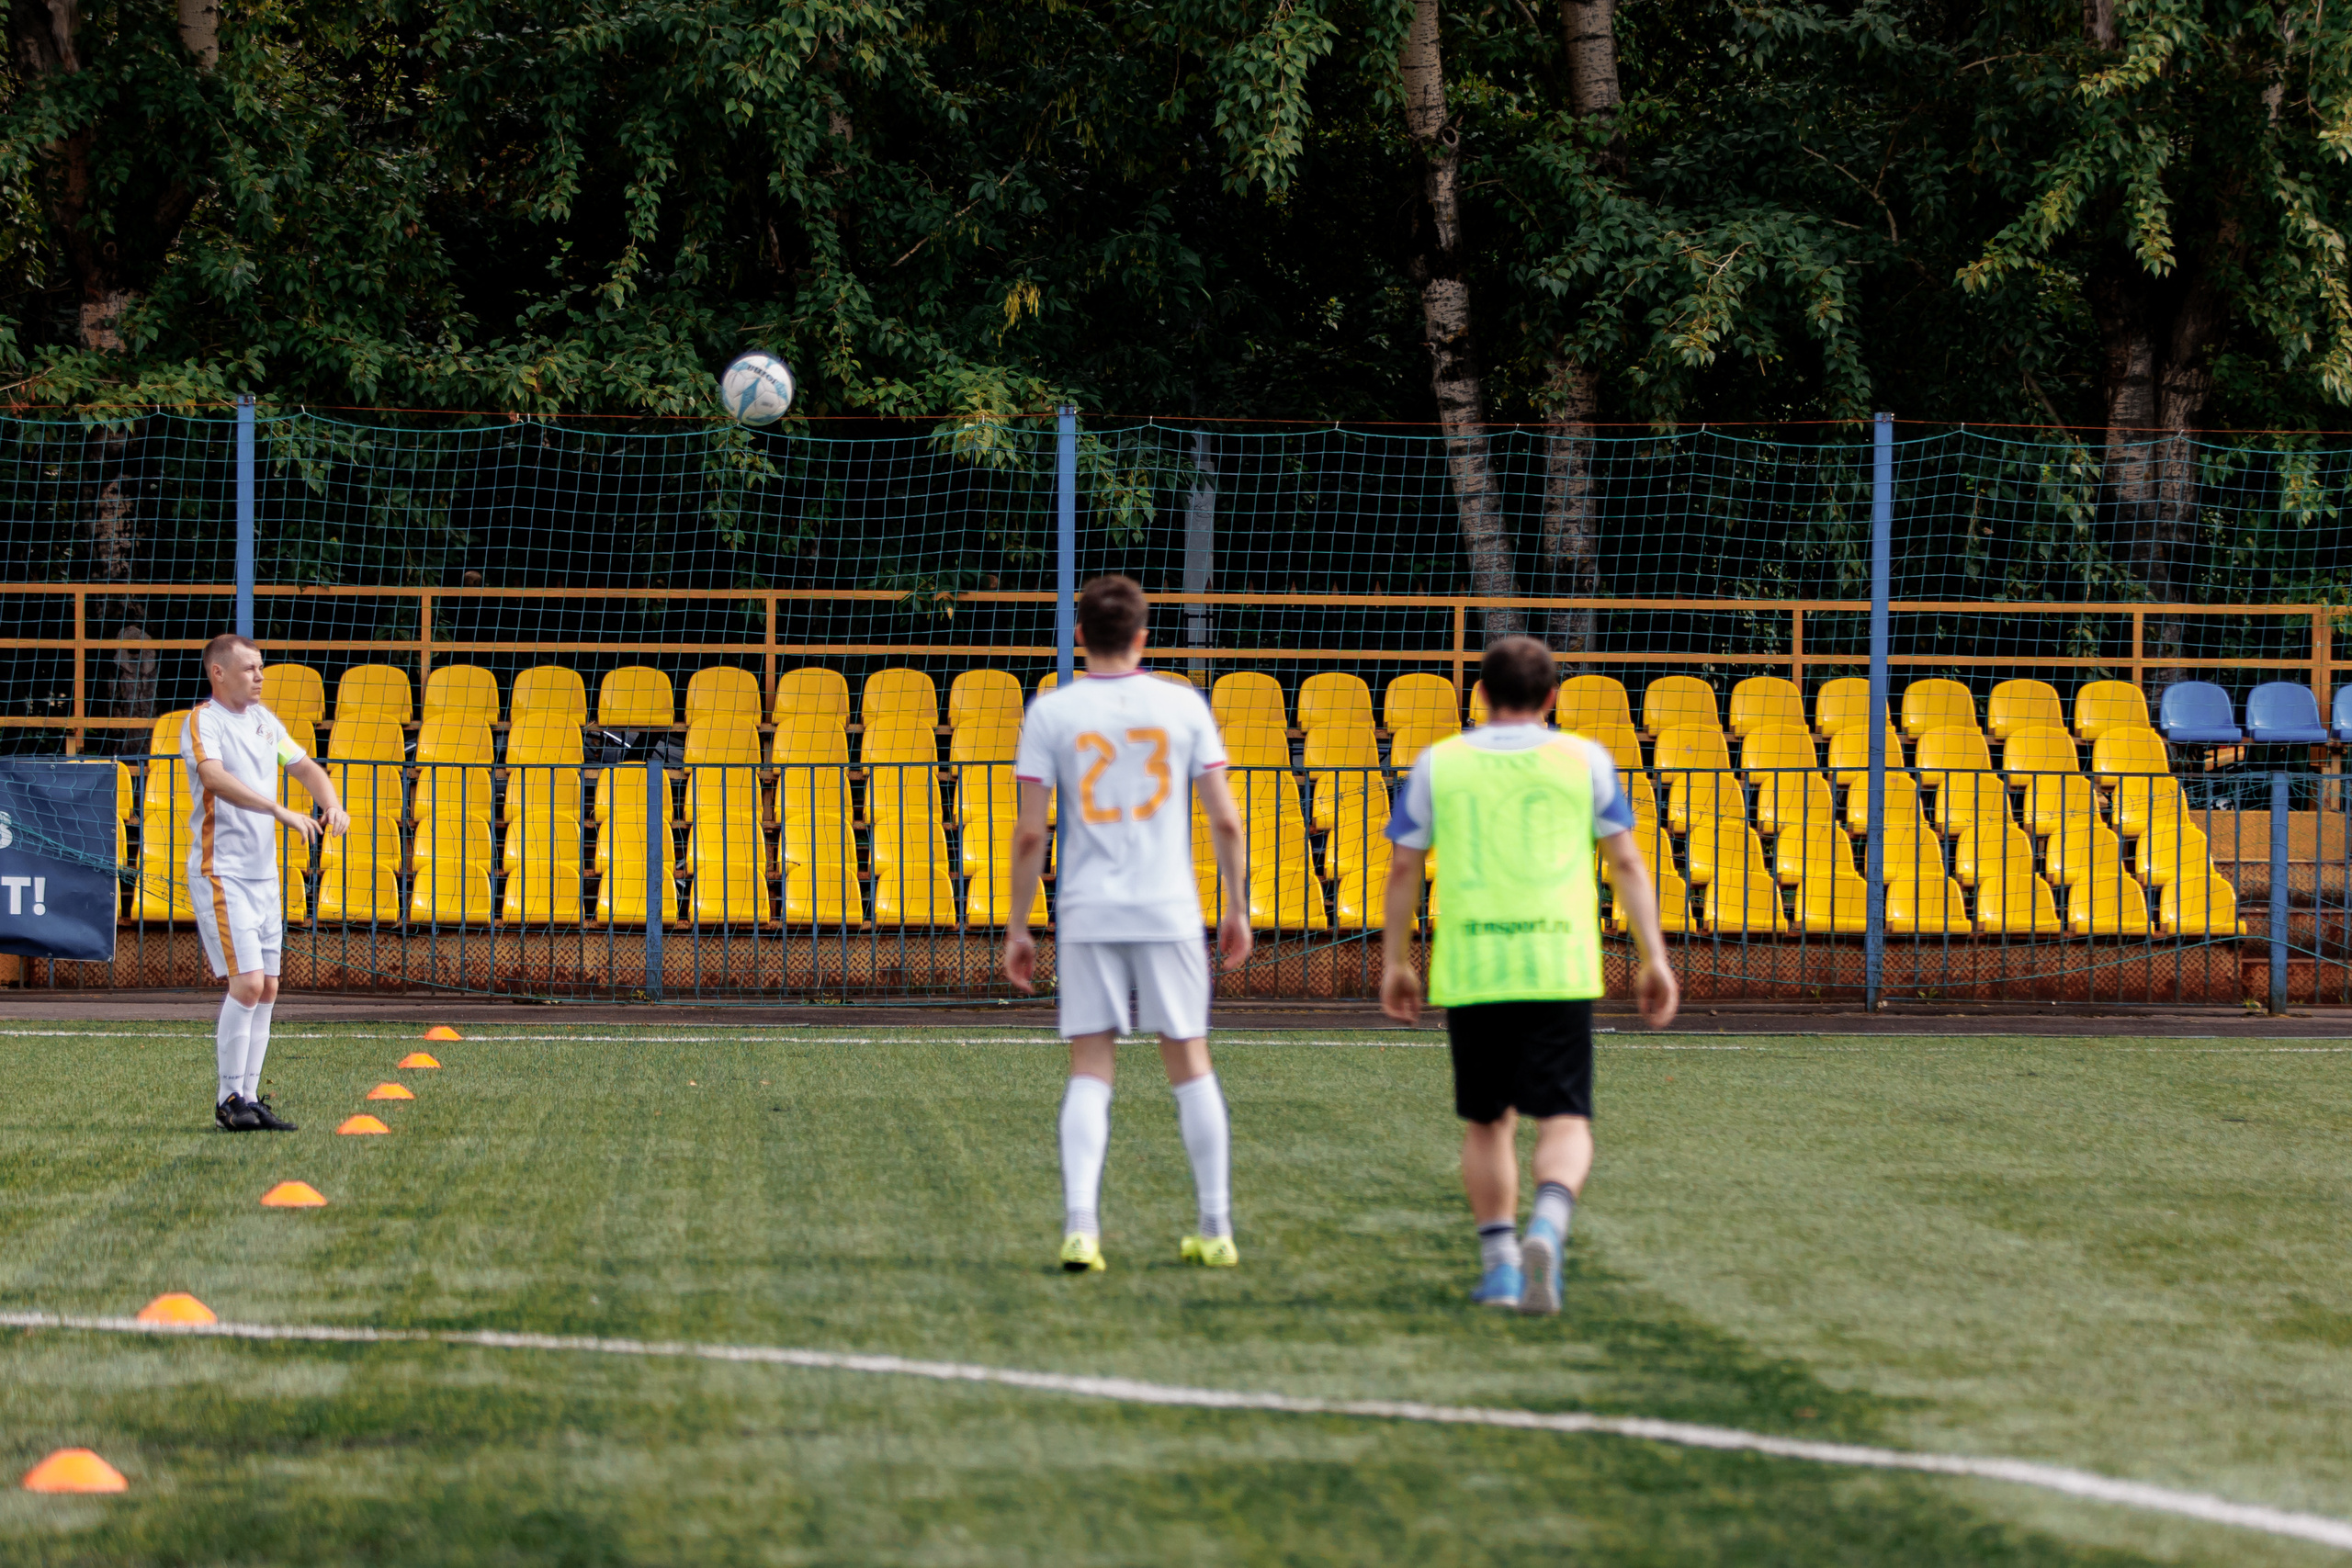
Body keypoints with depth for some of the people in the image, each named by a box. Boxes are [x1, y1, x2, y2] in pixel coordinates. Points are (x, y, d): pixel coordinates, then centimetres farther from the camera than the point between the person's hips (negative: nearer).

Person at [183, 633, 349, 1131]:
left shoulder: (264, 720, 15)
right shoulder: (203, 722, -10)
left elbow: (303, 766, 20)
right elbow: (216, 778, -27)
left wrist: (333, 805, -2)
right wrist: (281, 812, -36)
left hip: (264, 875, 8)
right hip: (221, 874, -8)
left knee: (266, 989, 6)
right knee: (247, 983, -14)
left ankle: (250, 1098, 11)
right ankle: (229, 1100, -6)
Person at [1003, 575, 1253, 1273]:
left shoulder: (1050, 712, -1)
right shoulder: (1183, 705, 2)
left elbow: (1029, 833, -3)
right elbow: (1225, 820, 2)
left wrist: (1019, 927, 4)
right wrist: (1237, 907, 13)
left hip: (1086, 915, 0)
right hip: (1170, 911, 0)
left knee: (1089, 1069, 2)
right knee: (1190, 1064, 9)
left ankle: (1079, 1223, -13)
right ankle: (1216, 1229, 12)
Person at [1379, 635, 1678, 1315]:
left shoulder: (1437, 764, 8)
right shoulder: (1584, 761, 6)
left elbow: (1403, 868, 9)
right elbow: (1625, 862, 5)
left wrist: (1395, 963, 17)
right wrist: (1654, 959, 8)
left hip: (1468, 971, 1)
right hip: (1561, 970, -1)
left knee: (1487, 1122, 15)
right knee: (1566, 1120, 0)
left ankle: (1499, 1262, 12)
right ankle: (1547, 1227, -26)